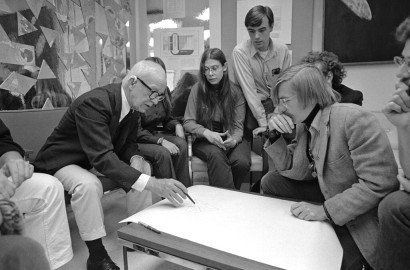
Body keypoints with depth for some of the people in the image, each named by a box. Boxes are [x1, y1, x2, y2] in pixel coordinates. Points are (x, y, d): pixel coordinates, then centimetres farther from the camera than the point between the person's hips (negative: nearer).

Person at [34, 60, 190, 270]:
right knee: (89, 184, -34)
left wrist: (135, 158, -21)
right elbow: (102, 158, -40)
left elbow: (129, 142, 3)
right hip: (62, 162, -7)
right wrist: (152, 184, -47)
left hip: (96, 161, 7)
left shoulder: (134, 104, -8)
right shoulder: (94, 103, -32)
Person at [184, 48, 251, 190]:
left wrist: (234, 140, -23)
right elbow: (188, 122, -1)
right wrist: (206, 133, -20)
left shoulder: (235, 92, 3)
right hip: (204, 141, -1)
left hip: (231, 140, 1)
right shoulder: (197, 89, 1)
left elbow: (238, 126, 0)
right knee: (216, 155, -35)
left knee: (242, 162, -29)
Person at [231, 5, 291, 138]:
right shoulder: (240, 52, -16)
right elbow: (249, 90, -19)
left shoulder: (282, 50, -4)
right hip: (250, 106, -3)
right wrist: (264, 124, -20)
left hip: (275, 102, 4)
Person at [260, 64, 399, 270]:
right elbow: (294, 171, 2)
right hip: (331, 195, 7)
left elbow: (379, 183, -26)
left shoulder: (353, 118, -24)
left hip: (363, 217, -7)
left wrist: (326, 210, -30)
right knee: (271, 182, -1)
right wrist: (275, 135, -12)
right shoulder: (304, 124, -1)